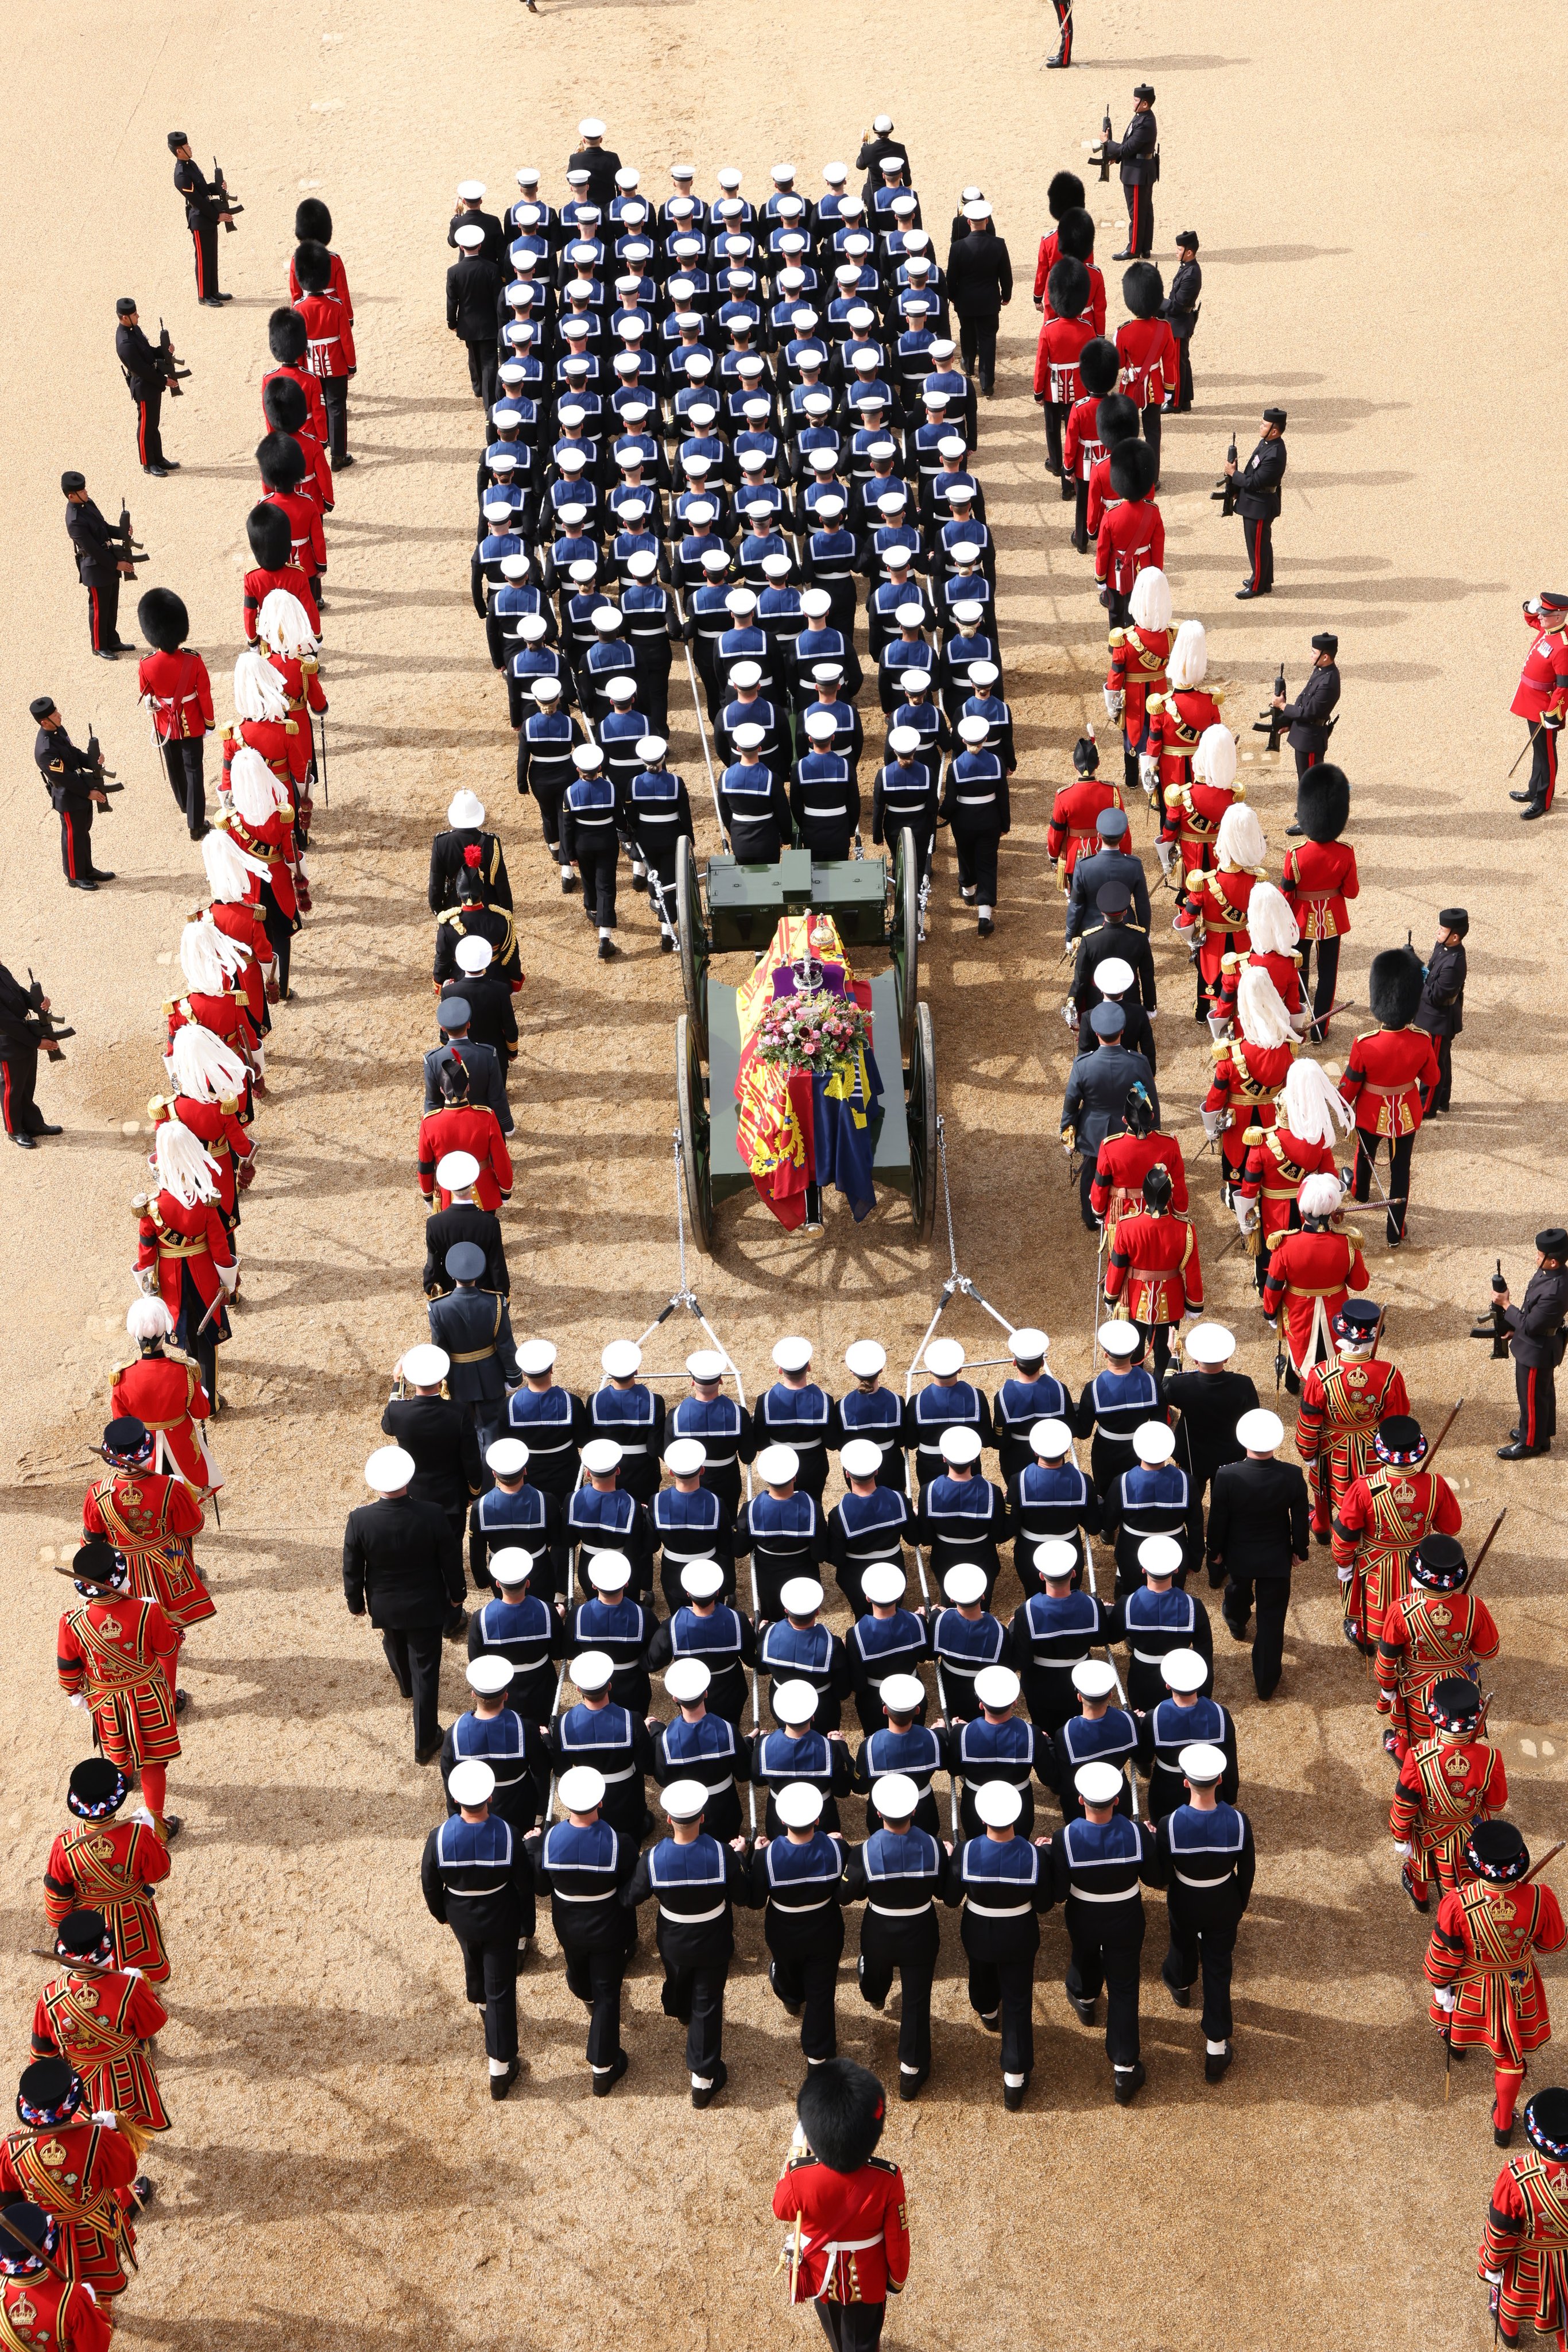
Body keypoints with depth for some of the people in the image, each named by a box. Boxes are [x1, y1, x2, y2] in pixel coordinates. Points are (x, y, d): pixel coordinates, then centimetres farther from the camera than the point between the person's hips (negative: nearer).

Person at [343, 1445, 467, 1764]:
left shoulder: (359, 1520, -28)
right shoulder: (433, 1516, -29)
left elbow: (352, 1569, -12)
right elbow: (451, 1560, -13)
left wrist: (356, 1602, 7)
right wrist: (456, 1594, 7)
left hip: (384, 1606, 2)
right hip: (426, 1606, -2)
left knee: (396, 1647, 33)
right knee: (425, 1670, 13)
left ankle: (405, 1684, 65)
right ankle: (425, 1743, 23)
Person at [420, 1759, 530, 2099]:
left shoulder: (439, 1837, -29)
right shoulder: (509, 1836, -29)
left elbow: (430, 1885, -11)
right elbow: (525, 1883, -13)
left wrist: (440, 1913, 10)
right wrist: (524, 1914, 9)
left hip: (461, 1918, 2)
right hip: (501, 1922, -2)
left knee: (473, 1959, 35)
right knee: (501, 1991, 13)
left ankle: (480, 2000, 66)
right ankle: (500, 2070, 23)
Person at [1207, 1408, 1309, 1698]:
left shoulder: (1227, 1477, -31)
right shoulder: (1293, 1477, -26)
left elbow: (1217, 1521, -16)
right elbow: (1300, 1521, -11)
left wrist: (1215, 1552, 3)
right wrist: (1300, 1551, 8)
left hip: (1239, 1556, 1)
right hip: (1277, 1559, -1)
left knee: (1238, 1593, 34)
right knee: (1272, 1619, 15)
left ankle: (1237, 1627, 67)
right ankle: (1266, 1682, 27)